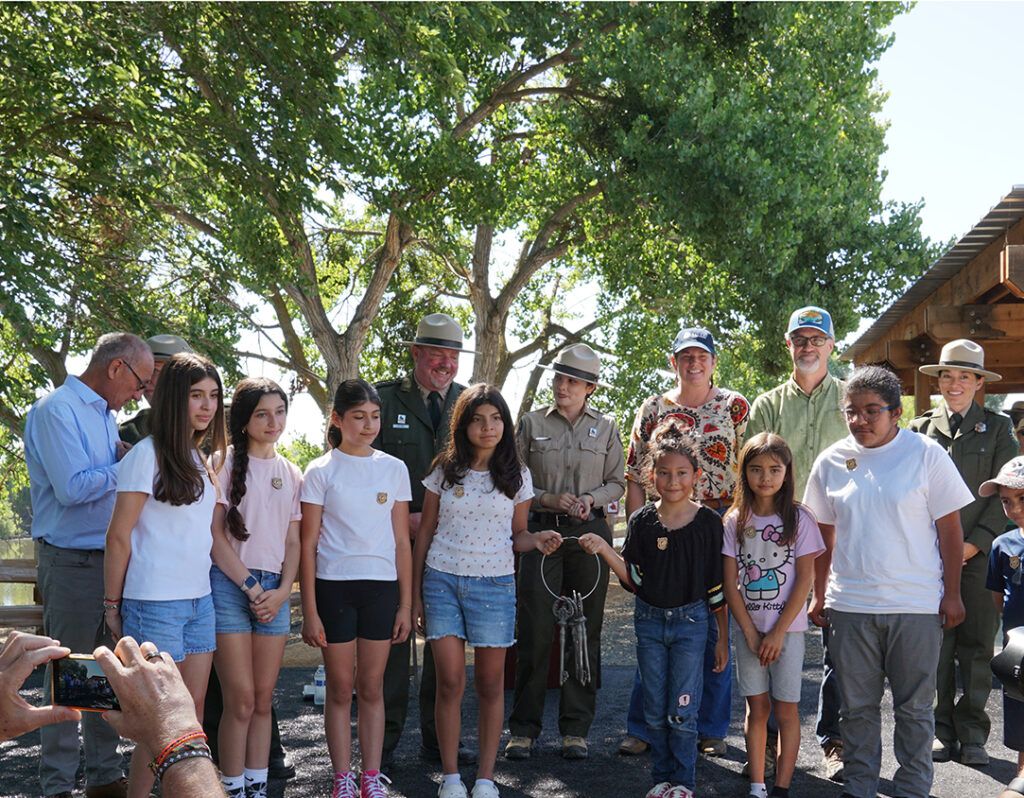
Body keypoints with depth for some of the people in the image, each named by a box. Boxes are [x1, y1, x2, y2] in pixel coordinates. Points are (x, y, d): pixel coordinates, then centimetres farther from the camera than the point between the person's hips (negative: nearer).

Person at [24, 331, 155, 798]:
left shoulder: (106, 415, 16)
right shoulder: (56, 410, -12)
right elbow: (73, 487, -21)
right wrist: (126, 465, -10)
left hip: (112, 560, 8)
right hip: (72, 562, -8)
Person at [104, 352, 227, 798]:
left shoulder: (201, 460, 13)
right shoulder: (147, 455, -10)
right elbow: (118, 535, -9)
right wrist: (113, 604, -8)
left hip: (199, 598, 7)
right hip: (155, 603, -7)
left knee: (194, 706, 9)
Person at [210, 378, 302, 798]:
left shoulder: (290, 474, 14)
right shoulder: (225, 464, -2)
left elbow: (293, 542, 13)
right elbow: (216, 536, -6)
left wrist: (283, 590, -2)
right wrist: (252, 587, -9)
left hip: (274, 591, 5)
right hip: (230, 585, -5)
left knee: (263, 700, 7)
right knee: (241, 700, -7)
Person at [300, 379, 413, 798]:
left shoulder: (394, 469, 7)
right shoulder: (321, 472, 0)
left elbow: (401, 541, 8)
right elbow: (308, 544, 0)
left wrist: (405, 604, 5)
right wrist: (309, 610, -4)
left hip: (381, 586, 2)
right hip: (334, 585, -2)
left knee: (372, 688, 8)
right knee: (340, 689, 5)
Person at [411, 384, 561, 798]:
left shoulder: (516, 475, 4)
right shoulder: (445, 470, 4)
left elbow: (516, 535, 11)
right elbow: (425, 532, 8)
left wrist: (536, 540, -14)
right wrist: (415, 595, 6)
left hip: (494, 584, 0)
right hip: (442, 581, 0)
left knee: (490, 683, 4)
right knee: (450, 682, -3)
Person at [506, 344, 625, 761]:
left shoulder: (606, 427, 9)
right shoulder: (532, 423, 6)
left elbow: (617, 483, 12)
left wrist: (592, 498, -7)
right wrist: (549, 499, -10)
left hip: (590, 534, 1)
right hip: (541, 531, -1)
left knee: (585, 631, 3)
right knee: (535, 630, -4)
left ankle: (575, 729, 12)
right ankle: (524, 728, 6)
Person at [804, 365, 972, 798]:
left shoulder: (926, 454, -4)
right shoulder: (831, 461, 4)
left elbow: (949, 529, -1)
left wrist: (952, 594, -3)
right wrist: (819, 595, 11)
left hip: (916, 605, -2)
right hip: (850, 604, 2)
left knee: (914, 706, 7)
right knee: (857, 706, 11)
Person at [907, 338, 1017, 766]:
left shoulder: (997, 427, 8)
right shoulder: (921, 427, 12)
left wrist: (976, 542, -8)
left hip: (980, 553, -1)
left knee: (976, 646, 0)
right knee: (936, 645, 1)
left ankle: (972, 734, 10)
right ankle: (941, 731, 11)